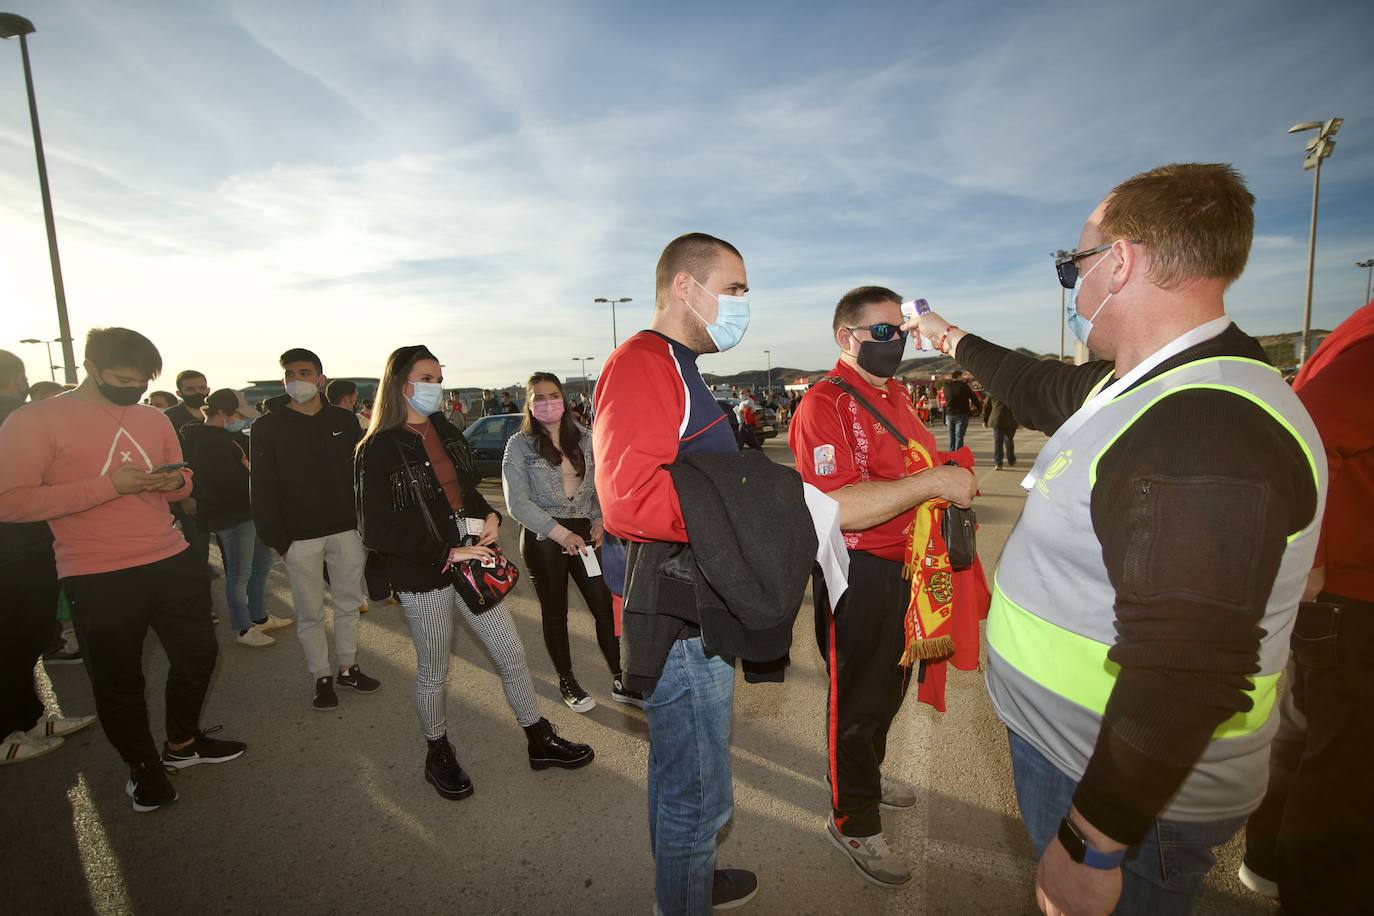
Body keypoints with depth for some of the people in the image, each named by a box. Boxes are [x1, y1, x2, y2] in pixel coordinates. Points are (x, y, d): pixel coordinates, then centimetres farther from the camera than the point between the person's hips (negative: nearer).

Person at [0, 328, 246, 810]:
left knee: (198, 654, 16)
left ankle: (182, 743, 40)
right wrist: (108, 485, -23)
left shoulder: (153, 418, 8)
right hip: (99, 579, -5)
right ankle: (144, 768, 34)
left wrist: (176, 481, -7)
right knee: (118, 681, 11)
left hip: (173, 562, 5)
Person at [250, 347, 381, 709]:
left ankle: (348, 668, 29)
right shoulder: (267, 427, -3)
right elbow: (262, 490, -4)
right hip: (299, 537, -2)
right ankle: (322, 677, 24)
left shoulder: (343, 420, 3)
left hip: (347, 529, 2)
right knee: (309, 613, 8)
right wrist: (277, 539, -9)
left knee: (348, 604, 13)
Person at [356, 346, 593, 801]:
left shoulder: (446, 432, 7)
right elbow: (378, 531, -16)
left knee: (512, 654, 10)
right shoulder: (378, 449, -12)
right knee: (433, 673, 13)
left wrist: (490, 516, -2)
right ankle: (439, 756, 37)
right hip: (423, 575, -6)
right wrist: (448, 553, -19)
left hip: (469, 562, 6)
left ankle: (540, 741, 27)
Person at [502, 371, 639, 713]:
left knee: (605, 606, 2)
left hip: (584, 534, 3)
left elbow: (599, 486, 12)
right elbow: (518, 503, -11)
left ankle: (620, 682, 17)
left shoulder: (584, 439, 5)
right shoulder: (519, 445, -5)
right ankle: (567, 682, 30)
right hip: (543, 540, -3)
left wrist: (599, 522, -4)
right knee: (555, 614, 11)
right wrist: (562, 534, -16)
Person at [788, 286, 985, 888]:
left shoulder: (894, 394, 11)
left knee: (890, 687, 26)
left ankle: (867, 775, 51)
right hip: (860, 576, -9)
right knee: (858, 700, 8)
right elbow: (837, 508, -32)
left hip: (907, 569, 9)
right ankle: (854, 822, 31)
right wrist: (932, 481, -30)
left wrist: (953, 476, 8)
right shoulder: (825, 405, -20)